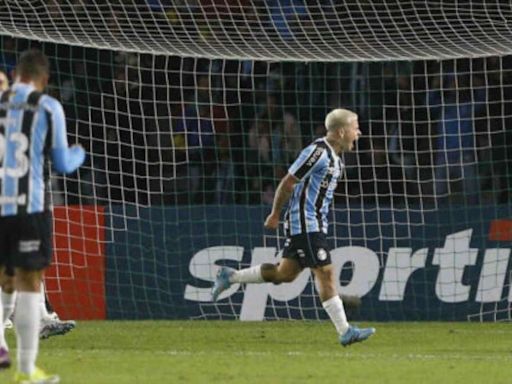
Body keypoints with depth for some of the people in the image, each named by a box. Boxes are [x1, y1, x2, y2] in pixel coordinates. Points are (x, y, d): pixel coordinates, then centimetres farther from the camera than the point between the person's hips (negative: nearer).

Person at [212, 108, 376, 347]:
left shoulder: (334, 157, 13)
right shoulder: (318, 152, -17)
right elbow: (288, 182, -14)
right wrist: (275, 214, -7)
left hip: (314, 223, 10)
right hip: (305, 222, -10)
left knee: (286, 273, 12)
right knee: (325, 273, -10)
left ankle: (230, 277, 24)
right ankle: (345, 332, -10)